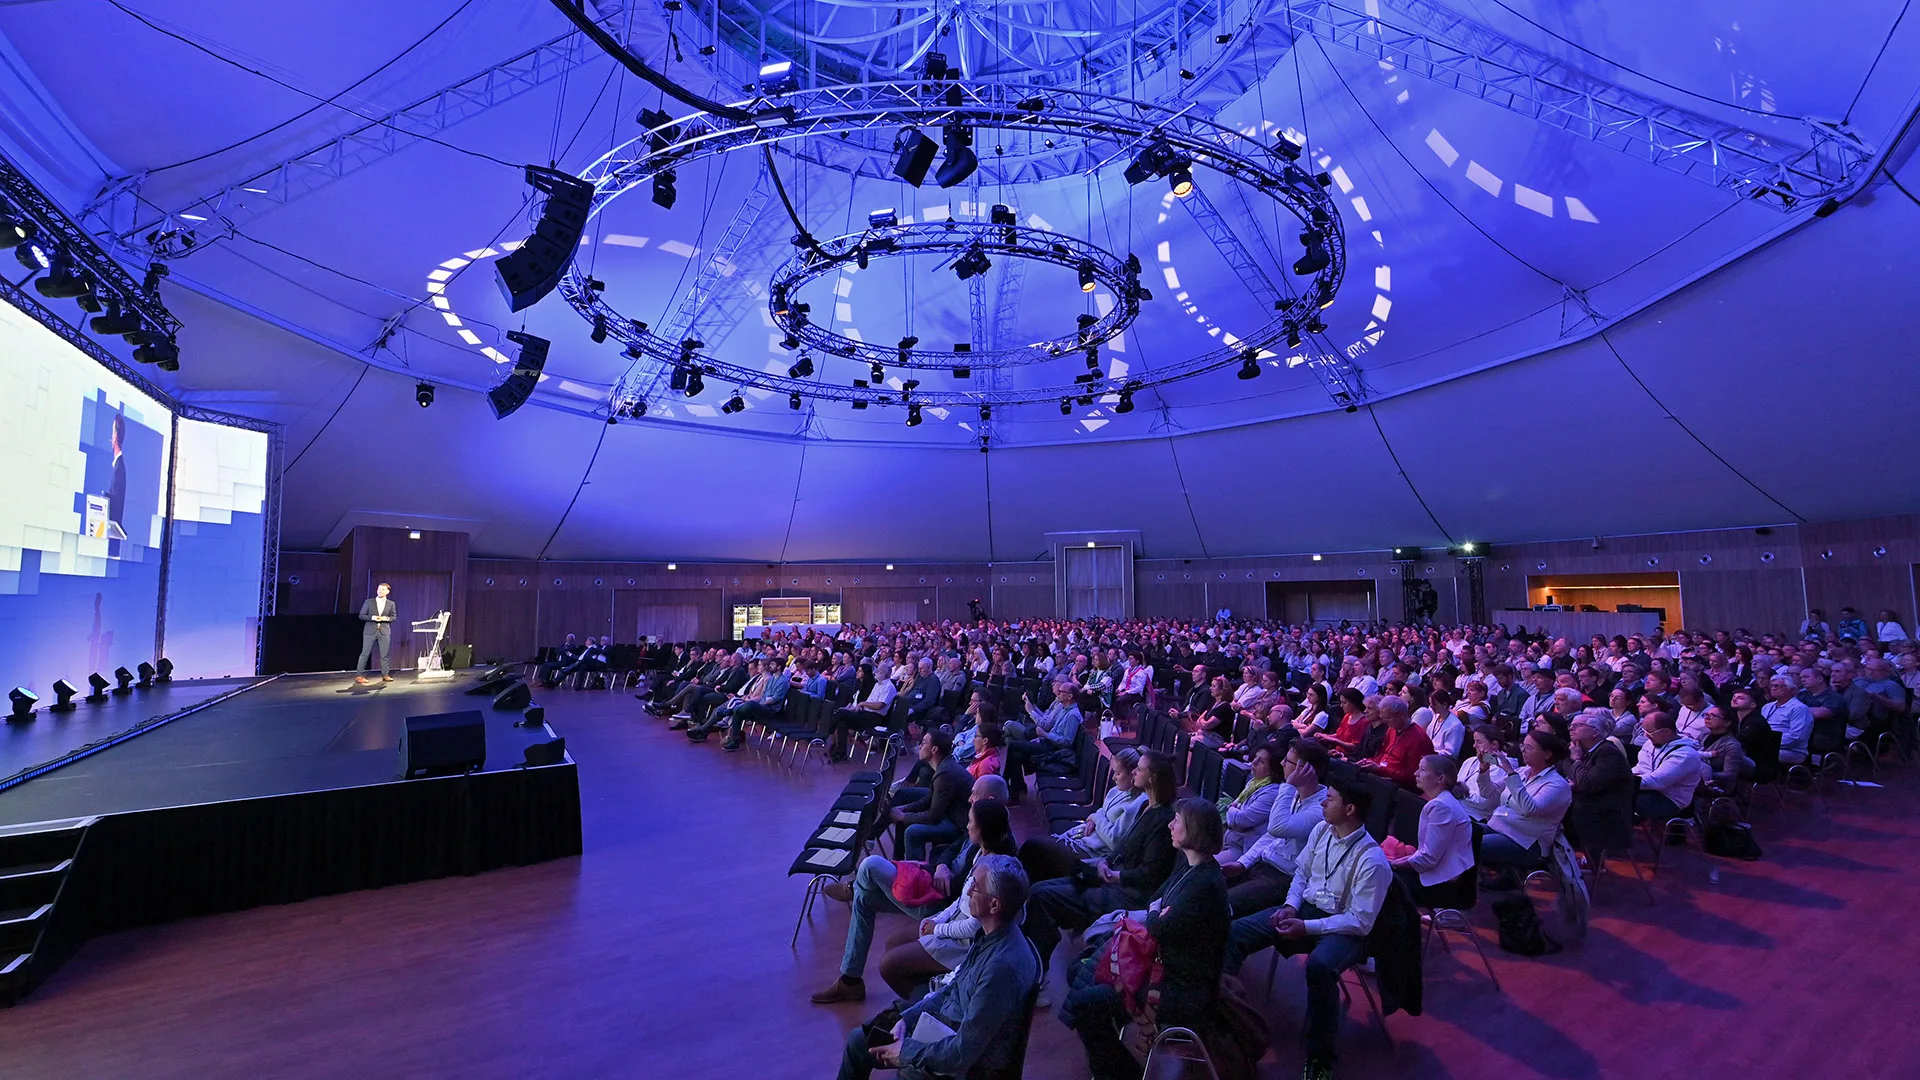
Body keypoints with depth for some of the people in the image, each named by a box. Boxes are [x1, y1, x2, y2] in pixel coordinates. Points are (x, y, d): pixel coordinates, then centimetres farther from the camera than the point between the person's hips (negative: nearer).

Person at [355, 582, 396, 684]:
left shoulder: (391, 604, 8)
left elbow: (394, 617, 9)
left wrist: (386, 618, -12)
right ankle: (358, 675, 5)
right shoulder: (369, 602, 4)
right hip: (370, 631, -1)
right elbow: (361, 615, 3)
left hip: (384, 632, 1)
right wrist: (372, 617, -14)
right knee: (365, 654, -2)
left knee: (384, 655, 2)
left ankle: (385, 675, 9)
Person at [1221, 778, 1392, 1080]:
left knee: (1320, 966, -38)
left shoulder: (1372, 861, -19)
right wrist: (1291, 906, -5)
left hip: (1344, 928, -6)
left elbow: (1361, 921, -19)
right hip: (1306, 908, 6)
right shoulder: (1322, 830, 0)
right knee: (1235, 932, -11)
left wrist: (1307, 927, -23)